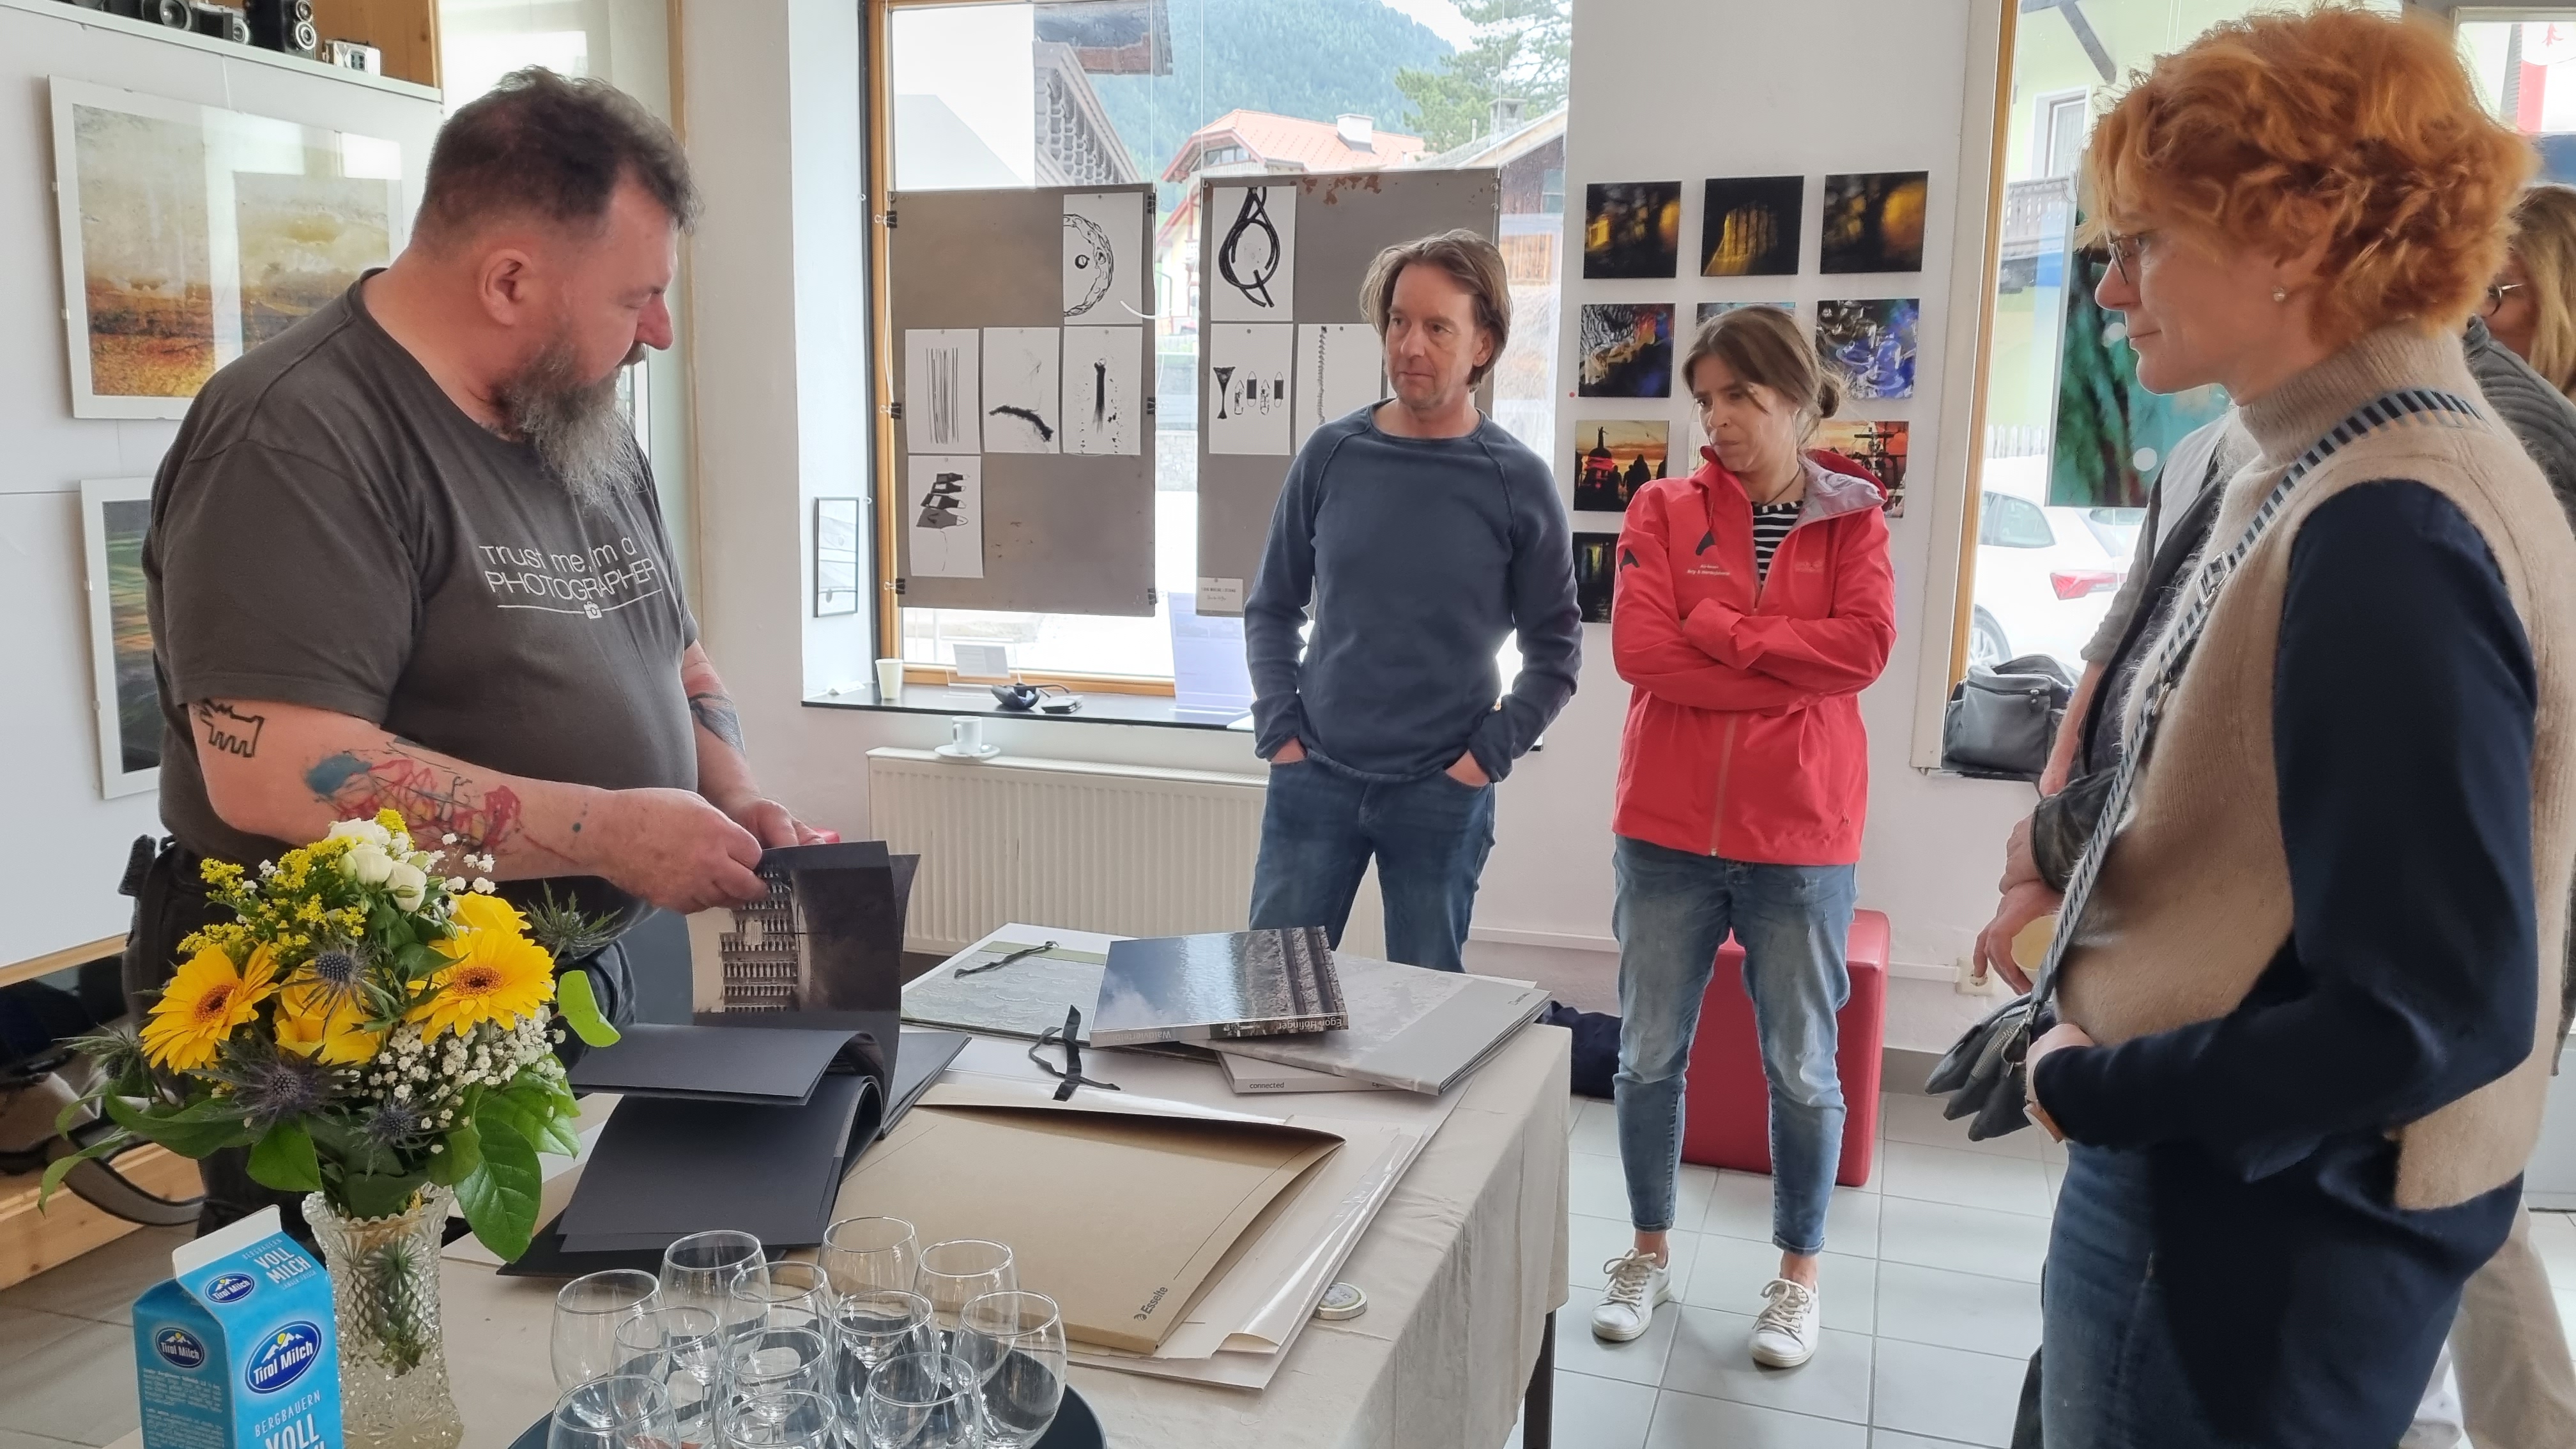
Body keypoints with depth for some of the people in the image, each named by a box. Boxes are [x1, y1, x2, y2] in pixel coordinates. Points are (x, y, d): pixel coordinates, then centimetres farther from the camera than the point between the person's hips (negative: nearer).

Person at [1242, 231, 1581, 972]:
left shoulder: (1518, 482, -4)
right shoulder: (1331, 454, 1)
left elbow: (1555, 651, 3)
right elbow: (1273, 608, 9)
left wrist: (1488, 755, -6)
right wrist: (1278, 731, -1)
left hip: (1443, 794, -1)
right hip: (1314, 777, 2)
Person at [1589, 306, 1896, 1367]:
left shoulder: (1853, 520, 3)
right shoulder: (1665, 511, 1)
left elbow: (1866, 646, -13)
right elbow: (1638, 649, -12)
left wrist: (1718, 627, -13)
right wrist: (1792, 672, -13)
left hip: (1800, 838, 0)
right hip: (1668, 829, 1)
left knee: (1801, 1066, 10)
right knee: (1650, 1052, 10)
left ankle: (1799, 1274, 30)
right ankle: (1650, 1251, 31)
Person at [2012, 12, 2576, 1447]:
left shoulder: (2386, 536, -25)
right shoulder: (2373, 480, 5)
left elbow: (2432, 1011, -27)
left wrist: (2090, 1091, -16)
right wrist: (2089, 873, 5)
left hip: (2261, 1242, -9)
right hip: (2242, 1194, 9)